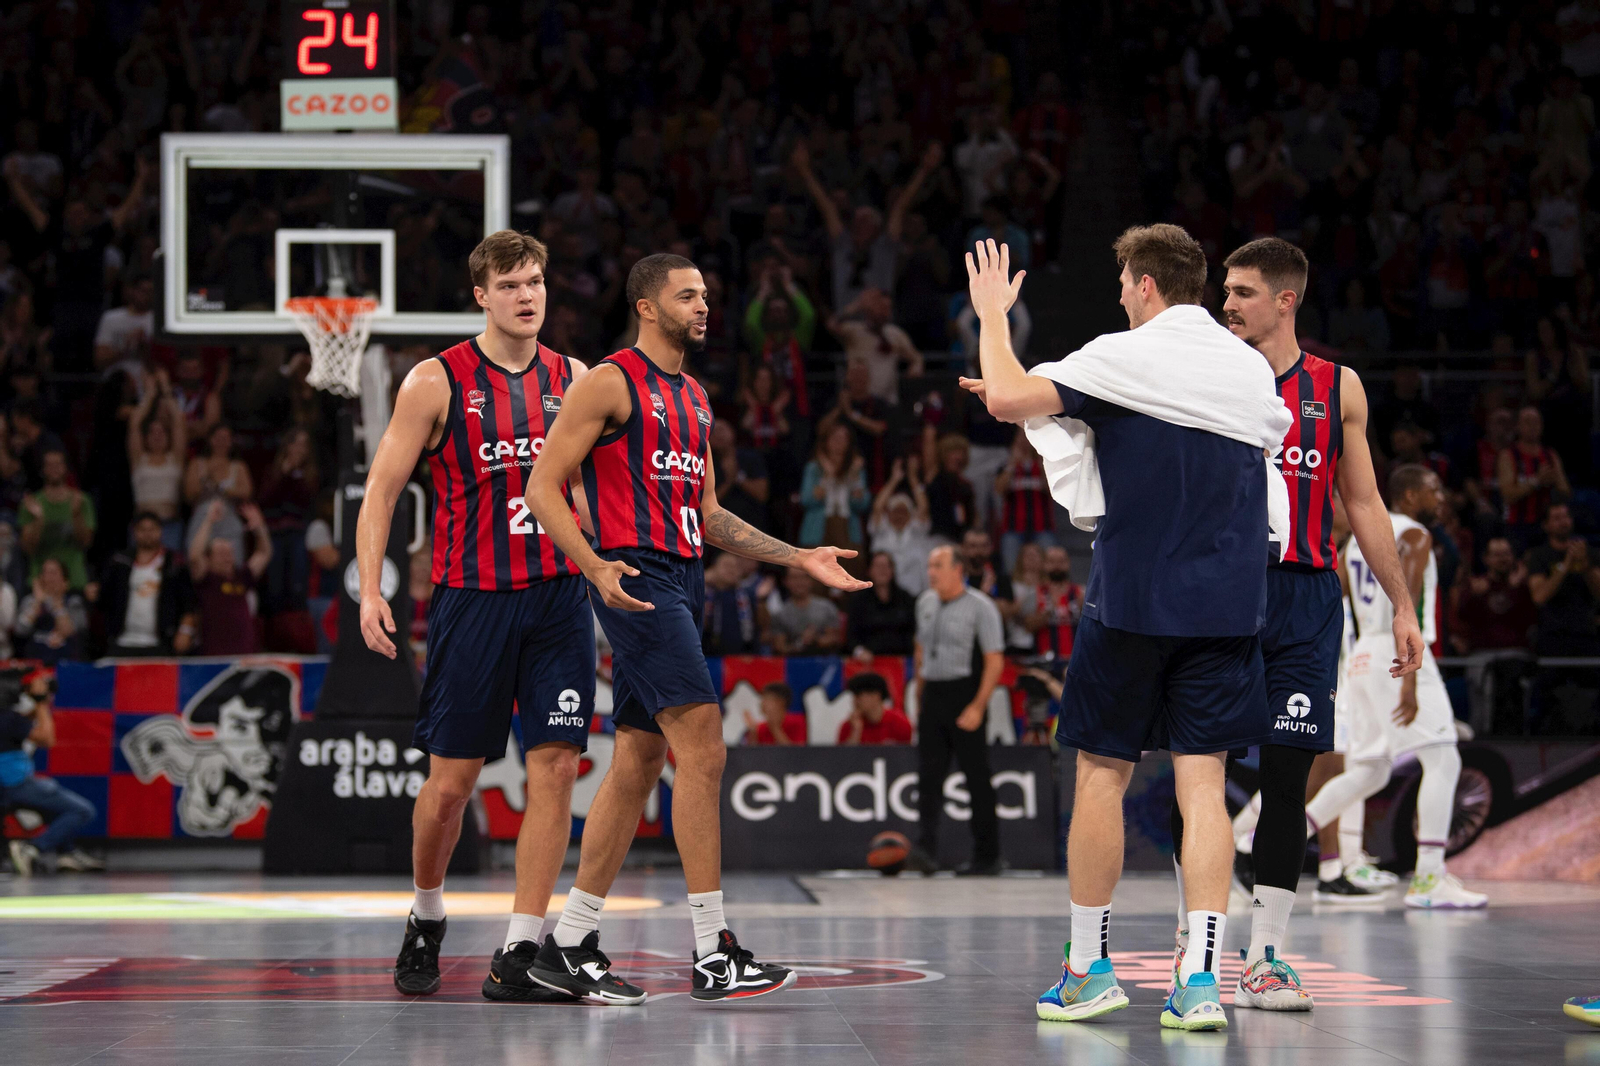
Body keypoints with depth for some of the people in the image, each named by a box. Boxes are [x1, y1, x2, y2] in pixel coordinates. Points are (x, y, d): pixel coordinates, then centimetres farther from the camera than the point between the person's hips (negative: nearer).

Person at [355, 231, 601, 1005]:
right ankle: (426, 920, 28)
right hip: (471, 595, -3)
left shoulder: (571, 380, 9)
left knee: (556, 765, -7)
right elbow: (382, 489, -1)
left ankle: (518, 957, -5)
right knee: (452, 776, 2)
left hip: (558, 594, 3)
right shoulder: (437, 382, -2)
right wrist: (370, 591, -10)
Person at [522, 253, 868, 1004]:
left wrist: (798, 559, 15)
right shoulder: (611, 382, -6)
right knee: (703, 748, -15)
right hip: (636, 579, -9)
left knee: (638, 763, 9)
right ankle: (712, 955, -14)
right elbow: (543, 485, -10)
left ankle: (568, 947, 15)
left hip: (682, 579, 9)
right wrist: (596, 567, -23)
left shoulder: (694, 399, 20)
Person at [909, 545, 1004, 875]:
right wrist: (919, 700, 18)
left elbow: (995, 661, -11)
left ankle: (987, 856, 7)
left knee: (977, 779, 0)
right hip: (932, 695, 6)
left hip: (964, 695, -6)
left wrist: (977, 707, -17)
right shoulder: (925, 603, 13)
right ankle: (927, 850, -13)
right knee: (928, 776, -6)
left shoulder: (980, 607, -7)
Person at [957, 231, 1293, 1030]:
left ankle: (1089, 967, 14)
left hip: (1132, 603, -4)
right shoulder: (1252, 369, 10)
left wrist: (992, 313, 2)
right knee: (1202, 784, 2)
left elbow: (1009, 398, -16)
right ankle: (1200, 980, -5)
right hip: (1226, 604, 4)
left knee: (1102, 772, 8)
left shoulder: (1125, 359, -8)